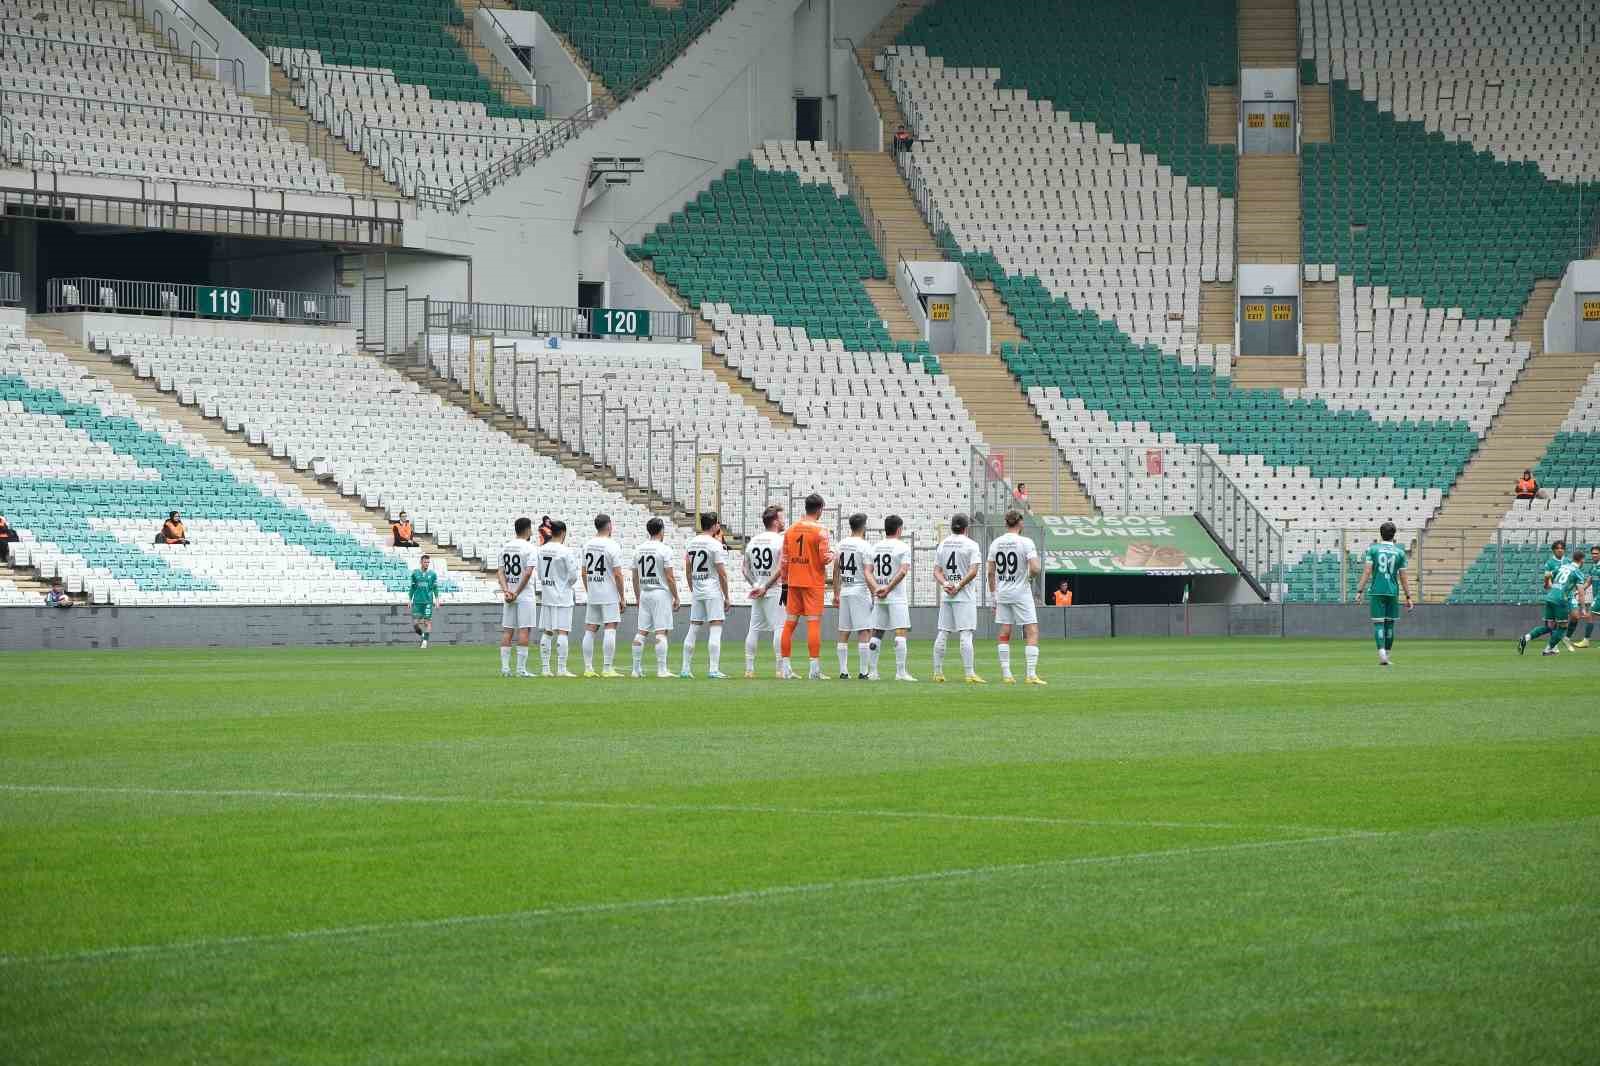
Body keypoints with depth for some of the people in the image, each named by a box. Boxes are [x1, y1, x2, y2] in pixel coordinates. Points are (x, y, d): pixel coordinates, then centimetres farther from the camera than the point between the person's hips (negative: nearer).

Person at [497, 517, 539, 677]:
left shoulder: (505, 547, 9)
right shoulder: (529, 548, -9)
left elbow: (501, 572, 4)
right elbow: (528, 573, -16)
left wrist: (506, 591, -5)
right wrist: (517, 593, -11)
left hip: (509, 594, 6)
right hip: (525, 595, -6)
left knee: (507, 631, 7)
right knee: (524, 630, -4)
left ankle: (504, 667, 4)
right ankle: (521, 668, -8)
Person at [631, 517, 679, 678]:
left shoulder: (639, 550, 8)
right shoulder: (664, 550, -9)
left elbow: (635, 577, 12)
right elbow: (670, 577, -11)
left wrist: (638, 598, 20)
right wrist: (676, 598, -4)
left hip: (644, 594, 6)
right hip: (661, 593, -6)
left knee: (641, 631, 7)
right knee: (661, 632, -7)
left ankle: (637, 669, 7)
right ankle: (661, 669, -11)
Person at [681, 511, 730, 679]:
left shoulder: (692, 543, 9)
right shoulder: (715, 544, -11)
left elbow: (688, 570, 14)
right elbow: (722, 573, -11)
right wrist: (726, 597, -4)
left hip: (696, 591, 6)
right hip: (713, 591, -6)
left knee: (693, 629, 10)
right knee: (716, 628, -5)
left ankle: (685, 668, 10)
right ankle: (714, 669, -11)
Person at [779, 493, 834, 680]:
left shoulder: (790, 530, 7)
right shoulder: (820, 531, -10)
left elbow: (784, 560, 9)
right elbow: (825, 558, -15)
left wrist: (785, 580, 16)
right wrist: (831, 554, 8)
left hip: (793, 582, 5)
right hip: (813, 582, -5)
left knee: (790, 622, 8)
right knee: (814, 622, -6)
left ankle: (786, 667, 10)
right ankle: (814, 668, -10)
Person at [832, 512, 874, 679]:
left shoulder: (841, 544, 9)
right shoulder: (864, 546, -10)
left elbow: (836, 571, 13)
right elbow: (867, 573, -15)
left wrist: (836, 594, 19)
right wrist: (874, 594, -11)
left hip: (844, 591, 6)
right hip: (860, 591, -6)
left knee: (843, 633, 8)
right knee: (864, 632, -4)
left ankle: (843, 671, 8)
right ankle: (864, 672, -8)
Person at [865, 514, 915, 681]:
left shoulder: (875, 547, 11)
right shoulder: (903, 547, -5)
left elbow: (868, 572, 2)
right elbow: (903, 571, -15)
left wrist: (876, 588, -8)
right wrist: (888, 588, -12)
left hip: (879, 599, 5)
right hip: (897, 597, -5)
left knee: (877, 634, 11)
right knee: (901, 632, -7)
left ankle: (872, 671, 9)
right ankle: (900, 672, -14)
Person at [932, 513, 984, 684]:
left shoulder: (942, 544, 12)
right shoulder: (971, 544, -5)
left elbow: (936, 571, 6)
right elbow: (973, 571, -14)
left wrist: (945, 583, -8)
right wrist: (959, 586, -11)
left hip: (946, 597, 5)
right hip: (965, 595, -5)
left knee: (943, 633, 8)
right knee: (965, 634, -9)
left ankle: (938, 673, 9)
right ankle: (970, 674, -14)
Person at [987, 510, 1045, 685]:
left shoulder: (995, 543, 4)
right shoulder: (1025, 542, -11)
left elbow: (991, 573, 6)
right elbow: (1035, 569, -19)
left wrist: (993, 596, 13)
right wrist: (1031, 576, 4)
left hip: (1002, 593, 5)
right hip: (1021, 592, -5)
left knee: (1004, 634, 10)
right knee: (1032, 632, -1)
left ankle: (1006, 674, 7)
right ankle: (1031, 674, -10)